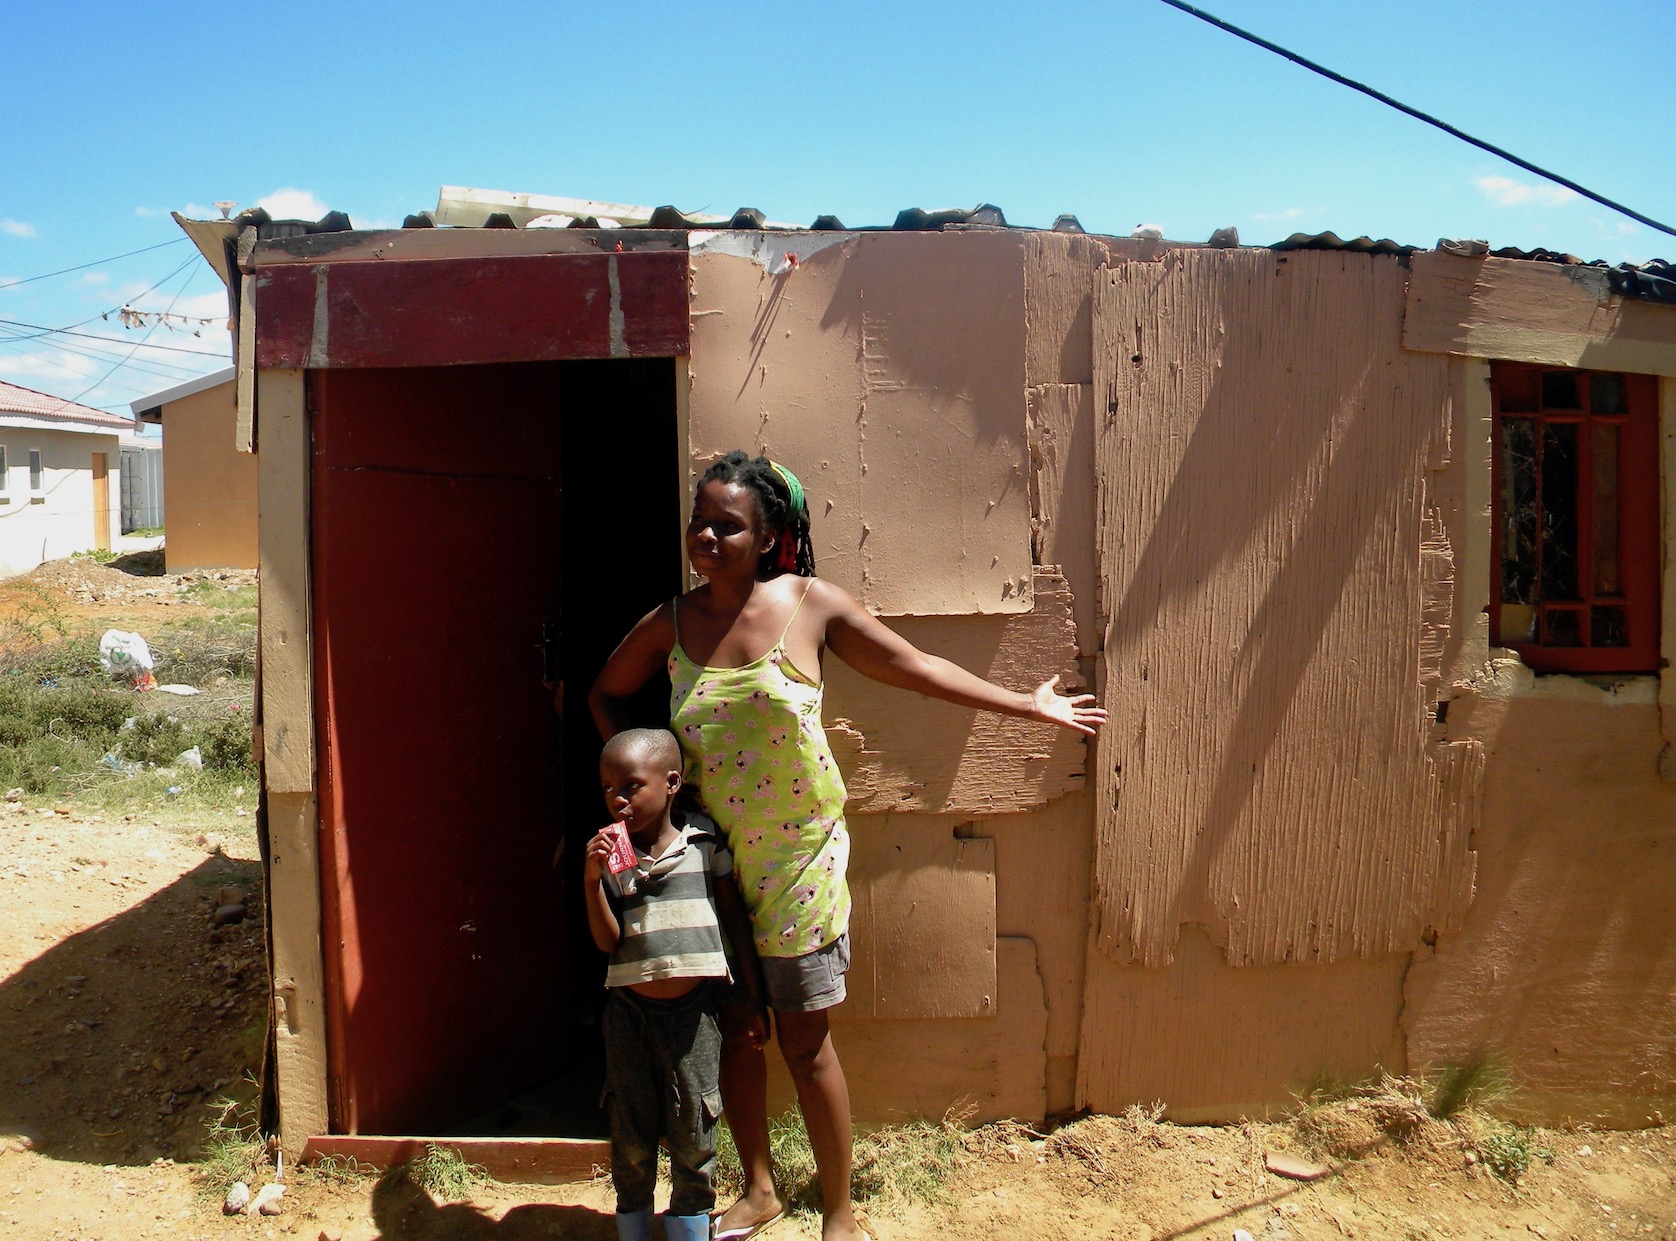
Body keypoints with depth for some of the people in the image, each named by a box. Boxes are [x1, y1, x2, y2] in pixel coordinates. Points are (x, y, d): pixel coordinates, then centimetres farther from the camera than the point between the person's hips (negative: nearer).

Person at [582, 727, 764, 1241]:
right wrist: (591, 880, -19)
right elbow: (608, 941, -5)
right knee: (631, 1141, 13)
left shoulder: (705, 844, -2)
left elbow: (736, 921, 6)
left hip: (693, 1012, -1)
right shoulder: (607, 856, 1)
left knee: (693, 1141, 8)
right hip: (629, 1012, 1)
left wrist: (751, 997, 7)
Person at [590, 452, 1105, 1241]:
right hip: (712, 857, 3)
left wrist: (1030, 705, 1)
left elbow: (914, 667, -2)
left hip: (799, 857, -3)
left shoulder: (809, 603, -9)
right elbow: (607, 693, 16)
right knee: (734, 1029, 15)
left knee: (804, 1039, 5)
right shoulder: (670, 624, -4)